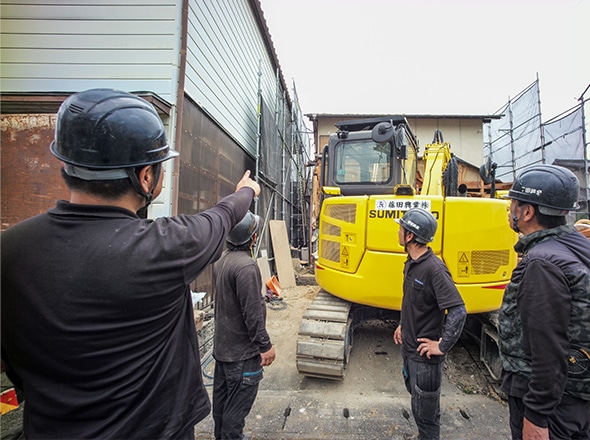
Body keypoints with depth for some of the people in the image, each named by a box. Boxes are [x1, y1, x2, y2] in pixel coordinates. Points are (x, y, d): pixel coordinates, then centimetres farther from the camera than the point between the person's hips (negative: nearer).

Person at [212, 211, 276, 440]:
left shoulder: (221, 260, 2)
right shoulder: (246, 265, -27)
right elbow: (252, 313, -25)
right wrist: (265, 346, -17)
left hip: (222, 344, 9)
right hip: (242, 351, -9)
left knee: (222, 397, 23)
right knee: (239, 403, 7)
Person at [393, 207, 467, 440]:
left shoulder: (434, 268, -26)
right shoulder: (411, 263, 3)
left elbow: (458, 311, -28)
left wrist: (443, 346, -22)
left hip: (425, 353, -9)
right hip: (409, 347, 9)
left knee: (425, 409, 9)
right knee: (417, 395, 26)